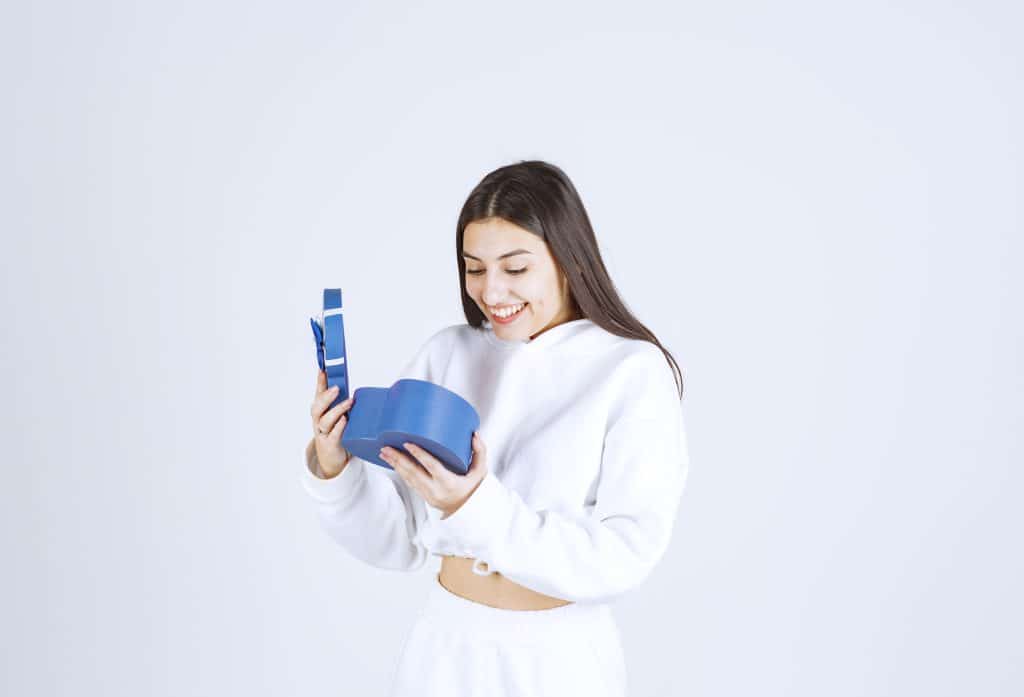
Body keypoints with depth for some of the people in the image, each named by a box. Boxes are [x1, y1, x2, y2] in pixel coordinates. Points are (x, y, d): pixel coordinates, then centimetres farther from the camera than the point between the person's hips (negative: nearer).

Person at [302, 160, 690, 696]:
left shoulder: (634, 371, -12)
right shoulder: (444, 355, -2)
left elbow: (623, 557, -18)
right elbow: (398, 543, -1)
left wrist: (478, 510, -27)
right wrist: (334, 469, -18)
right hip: (444, 645, 3)